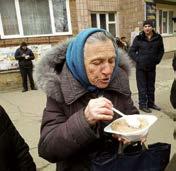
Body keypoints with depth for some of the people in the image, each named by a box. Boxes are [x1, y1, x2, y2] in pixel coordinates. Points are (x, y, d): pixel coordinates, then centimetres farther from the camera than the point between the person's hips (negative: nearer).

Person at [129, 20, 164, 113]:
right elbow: (131, 51, -2)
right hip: (141, 67, -3)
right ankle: (142, 105, 15)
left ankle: (151, 103, 29)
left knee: (151, 86, 15)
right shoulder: (139, 38, -7)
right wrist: (138, 60, -9)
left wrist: (157, 60, 4)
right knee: (142, 87, 4)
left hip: (152, 67, 3)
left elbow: (161, 51, 14)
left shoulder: (158, 38, 2)